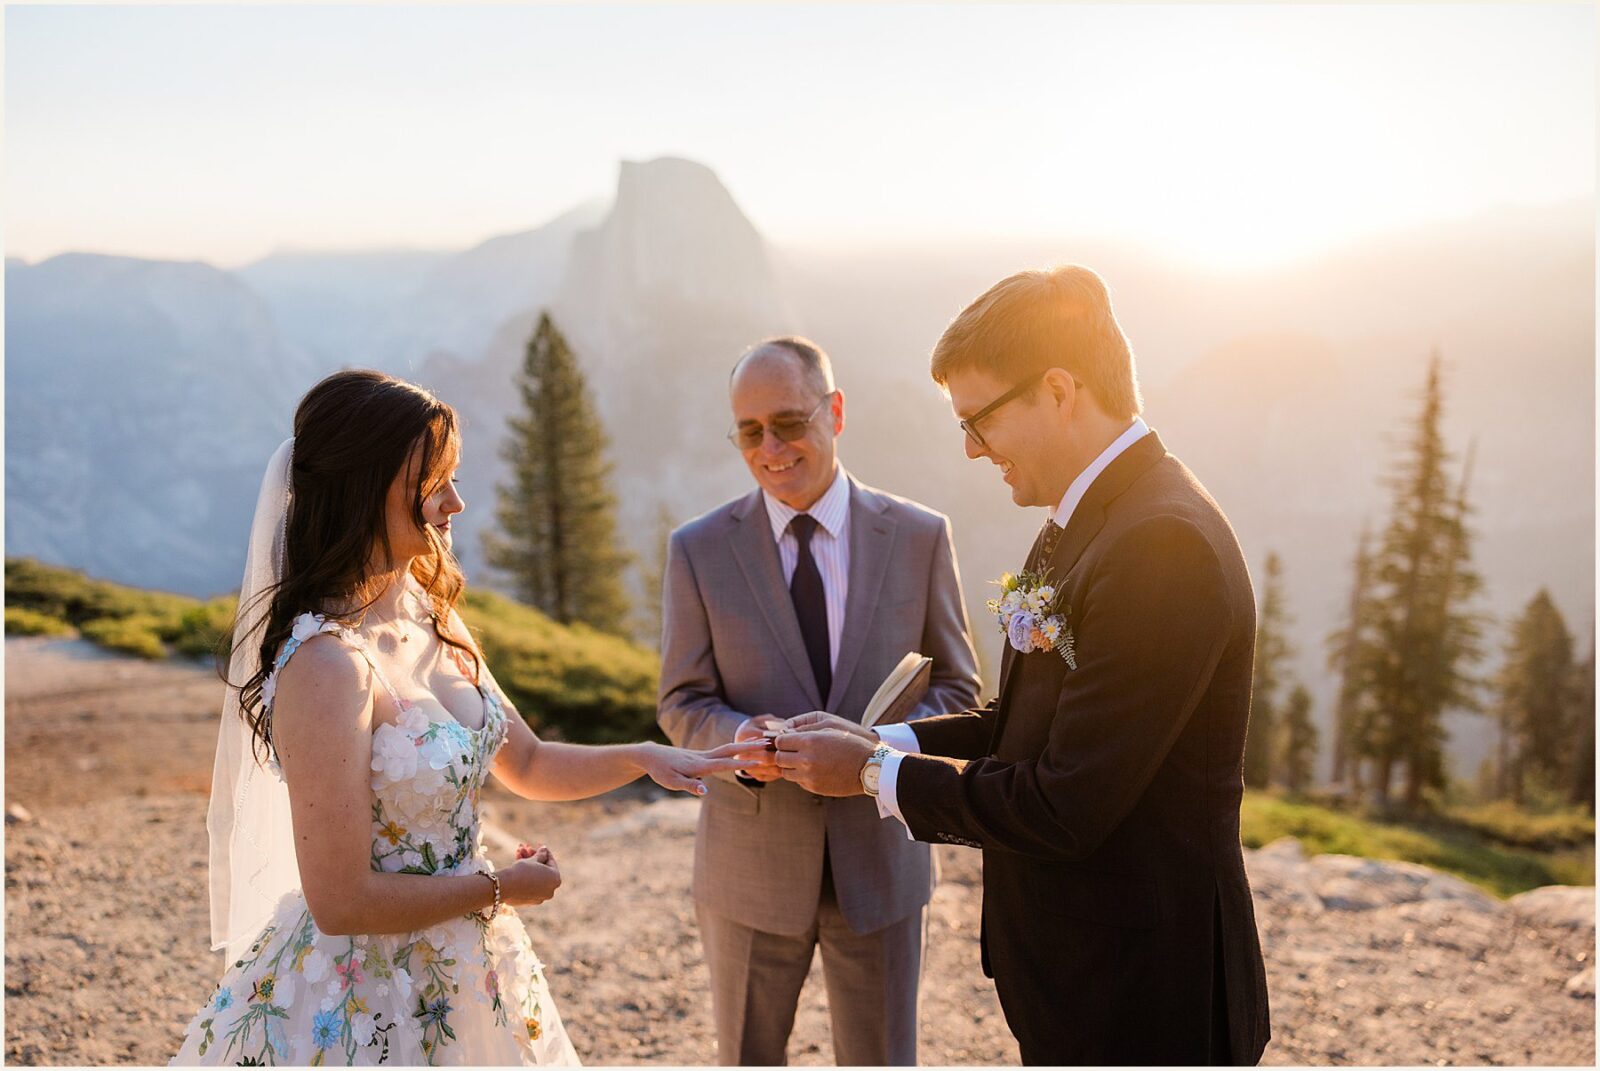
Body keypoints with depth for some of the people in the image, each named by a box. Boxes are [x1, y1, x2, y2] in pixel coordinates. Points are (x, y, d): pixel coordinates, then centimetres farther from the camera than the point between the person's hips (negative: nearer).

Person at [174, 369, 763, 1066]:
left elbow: (524, 763, 12)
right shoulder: (328, 664, -26)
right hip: (360, 1002, -8)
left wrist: (643, 757, -3)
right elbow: (341, 901, -25)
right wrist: (499, 888, -12)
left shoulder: (433, 617, 0)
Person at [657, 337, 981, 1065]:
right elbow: (683, 705, -2)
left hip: (879, 860, 0)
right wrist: (741, 738, -25)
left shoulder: (919, 537, -4)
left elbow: (957, 686, 1)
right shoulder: (699, 549, -5)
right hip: (749, 865, 0)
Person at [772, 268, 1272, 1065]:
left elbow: (1063, 809, -25)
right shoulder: (1088, 522, 5)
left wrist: (876, 775, -13)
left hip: (1137, 1003, -8)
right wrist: (879, 741, -1)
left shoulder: (1165, 542, -25)